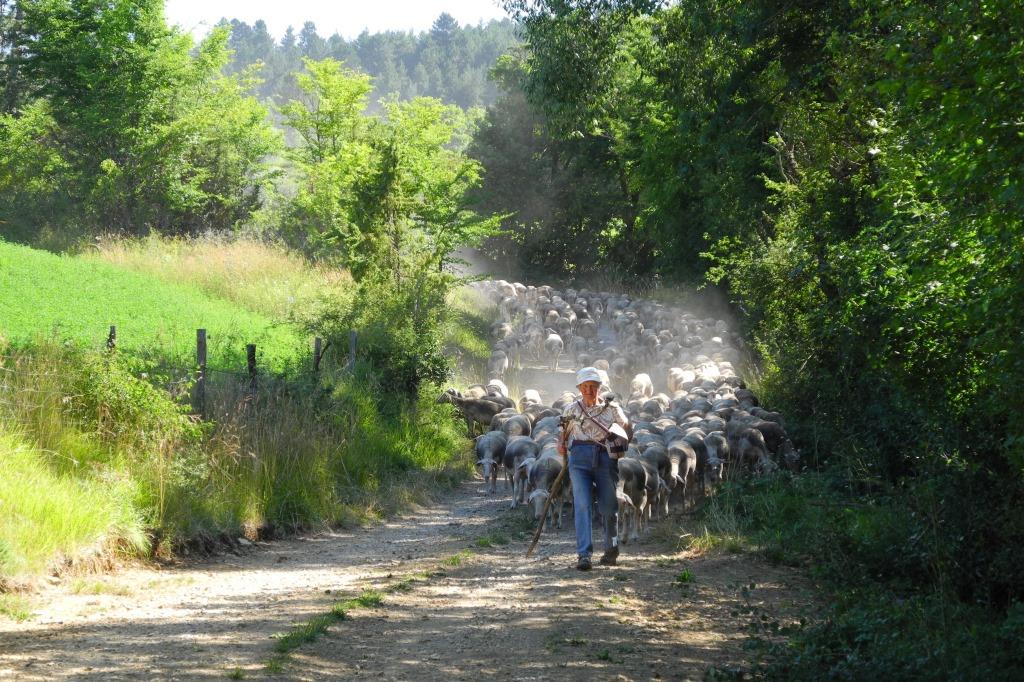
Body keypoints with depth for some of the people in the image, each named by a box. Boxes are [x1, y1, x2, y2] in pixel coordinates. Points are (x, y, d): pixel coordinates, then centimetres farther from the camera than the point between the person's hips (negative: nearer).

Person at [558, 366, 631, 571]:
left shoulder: (612, 408, 6)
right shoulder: (571, 409, 10)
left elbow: (626, 430, 14)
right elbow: (563, 433, 21)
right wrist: (562, 445, 1)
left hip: (606, 458, 0)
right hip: (580, 458, 0)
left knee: (608, 507, 5)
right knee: (583, 505, -13)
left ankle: (611, 548, 28)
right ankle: (584, 554, -17)